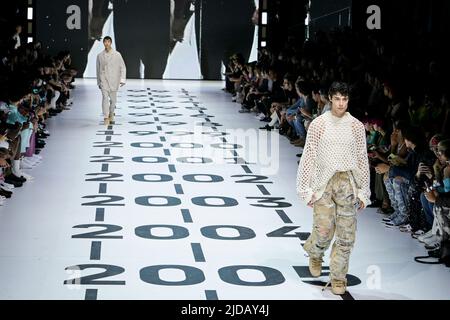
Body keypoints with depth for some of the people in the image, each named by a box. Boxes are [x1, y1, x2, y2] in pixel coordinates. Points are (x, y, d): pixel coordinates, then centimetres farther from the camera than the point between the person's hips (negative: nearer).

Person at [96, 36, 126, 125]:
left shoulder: (117, 54, -1)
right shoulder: (100, 55, 4)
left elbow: (123, 67, 1)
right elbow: (98, 69, 13)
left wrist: (122, 80, -7)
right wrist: (99, 82, 15)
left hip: (113, 80, 1)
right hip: (103, 79, 0)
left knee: (113, 99, 10)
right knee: (105, 98, -15)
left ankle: (111, 114, 36)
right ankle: (106, 118, -16)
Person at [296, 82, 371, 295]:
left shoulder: (356, 126, 5)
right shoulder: (318, 124, 0)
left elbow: (363, 160, 8)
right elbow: (308, 157, 2)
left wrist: (363, 192, 6)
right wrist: (306, 190, -2)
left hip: (348, 183, 2)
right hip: (324, 182, -2)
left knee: (346, 235, 1)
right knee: (324, 231, -5)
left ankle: (338, 278, 14)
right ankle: (315, 254, 29)